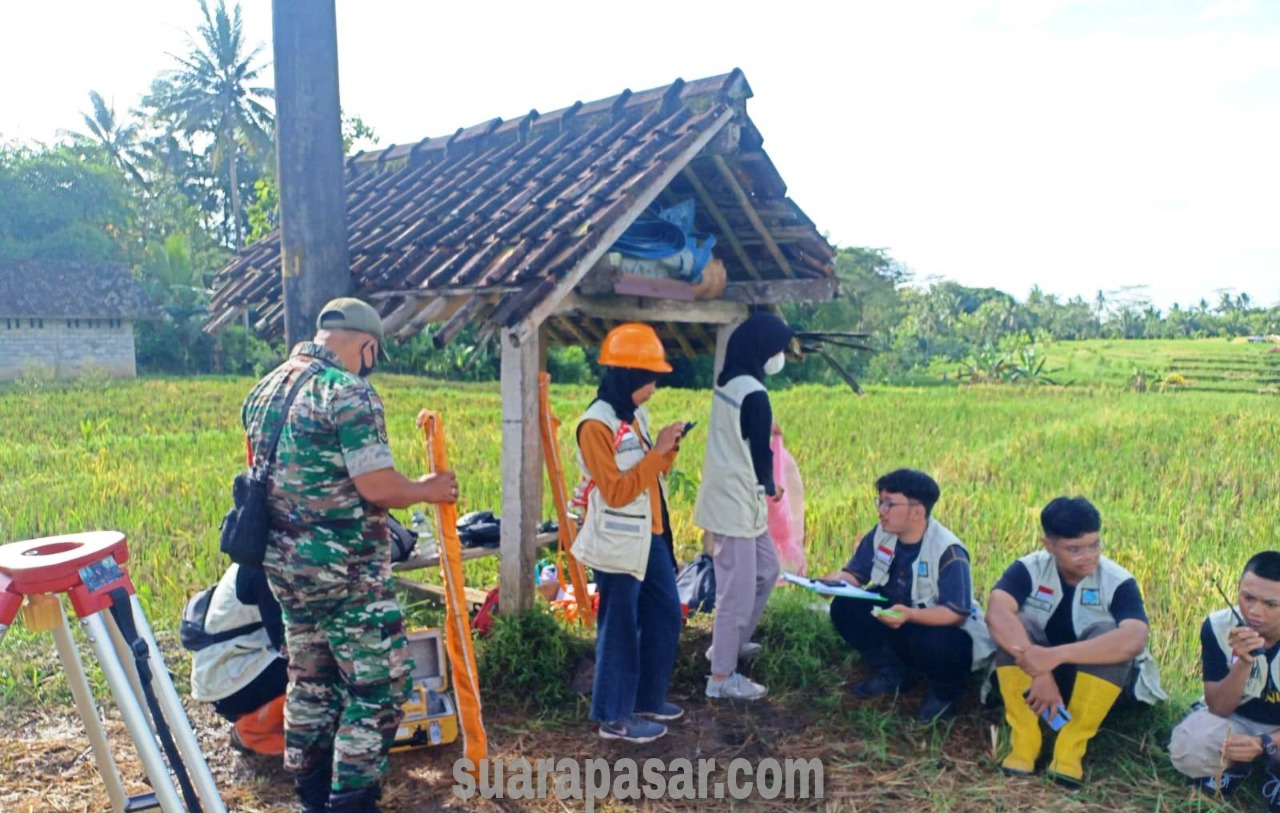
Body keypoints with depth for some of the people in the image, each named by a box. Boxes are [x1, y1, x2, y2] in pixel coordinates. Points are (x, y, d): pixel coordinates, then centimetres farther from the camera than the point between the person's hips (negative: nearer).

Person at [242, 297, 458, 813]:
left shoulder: (263, 392, 11)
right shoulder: (349, 392, -16)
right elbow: (376, 486, -22)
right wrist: (428, 489, -5)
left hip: (285, 564, 9)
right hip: (345, 571, -9)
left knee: (310, 680, 20)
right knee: (379, 684, 3)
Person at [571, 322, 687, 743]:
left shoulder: (637, 414, 9)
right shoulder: (596, 424, -19)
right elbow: (616, 491, -22)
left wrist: (667, 451, -2)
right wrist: (657, 452, -21)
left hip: (650, 535, 9)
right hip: (618, 543, -9)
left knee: (665, 614, 16)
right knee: (620, 627, 2)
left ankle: (647, 699, 31)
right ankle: (615, 716, 16)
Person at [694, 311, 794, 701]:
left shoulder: (727, 383, 9)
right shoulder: (753, 394, -19)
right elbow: (760, 452, -13)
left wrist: (763, 487, 9)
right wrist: (771, 488, 5)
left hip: (731, 497, 10)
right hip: (737, 503, -10)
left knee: (766, 570, 23)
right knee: (738, 591, 0)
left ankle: (730, 644, 35)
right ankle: (722, 677, 10)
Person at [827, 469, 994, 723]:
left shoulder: (948, 552, -28)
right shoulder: (881, 534, -9)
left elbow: (957, 614, -31)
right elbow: (856, 573, -3)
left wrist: (909, 614, -47)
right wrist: (835, 580, -28)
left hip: (949, 634, -6)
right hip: (899, 621, 6)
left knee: (929, 644, -40)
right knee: (845, 607, -14)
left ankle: (945, 693, -2)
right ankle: (893, 673, 6)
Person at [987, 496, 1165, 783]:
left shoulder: (1118, 582, -17)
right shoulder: (1029, 569, -14)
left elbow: (1133, 640, -36)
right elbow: (997, 612, -33)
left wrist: (1056, 655, -45)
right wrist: (1040, 671, -44)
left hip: (1095, 682, 0)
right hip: (1034, 681, 1)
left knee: (1106, 633, -29)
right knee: (1014, 626, -27)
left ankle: (1071, 746, -22)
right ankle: (1024, 741, -22)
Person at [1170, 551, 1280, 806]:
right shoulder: (1218, 626, -20)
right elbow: (1218, 709, -18)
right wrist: (1243, 663, -35)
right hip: (1236, 721, 0)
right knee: (1188, 747, -30)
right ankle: (1235, 764, 5)